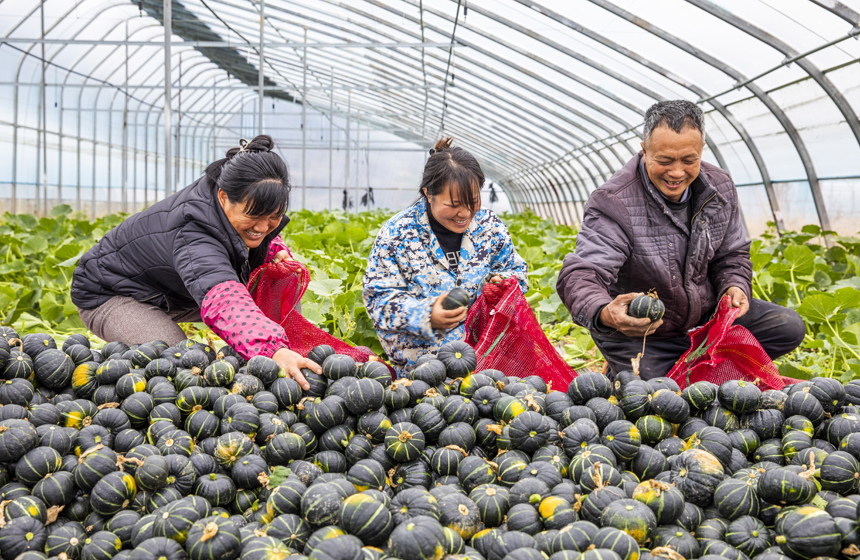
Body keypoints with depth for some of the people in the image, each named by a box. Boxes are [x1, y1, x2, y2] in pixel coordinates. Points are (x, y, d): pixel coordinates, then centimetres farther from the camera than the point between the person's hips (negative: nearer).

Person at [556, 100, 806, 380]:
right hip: (640, 334, -5)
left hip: (706, 315, 6)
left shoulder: (719, 188, -5)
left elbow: (732, 254, 10)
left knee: (787, 326, -5)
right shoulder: (614, 204, -26)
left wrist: (735, 286, -14)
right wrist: (605, 314, -60)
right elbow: (581, 275, -38)